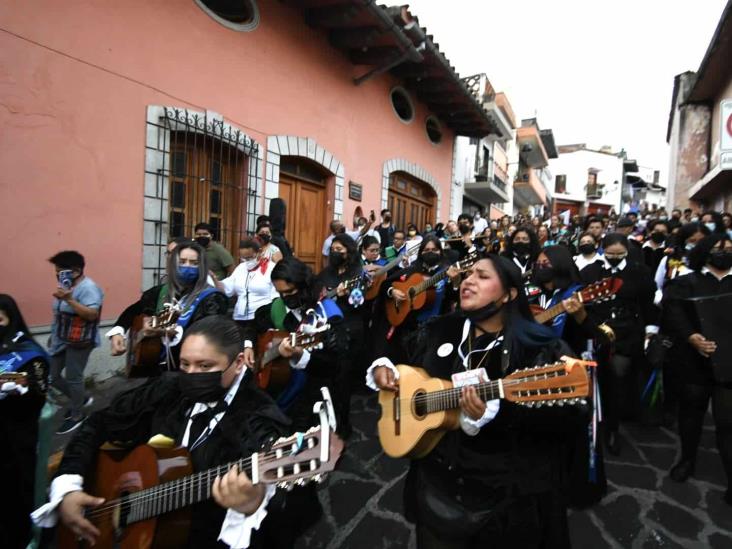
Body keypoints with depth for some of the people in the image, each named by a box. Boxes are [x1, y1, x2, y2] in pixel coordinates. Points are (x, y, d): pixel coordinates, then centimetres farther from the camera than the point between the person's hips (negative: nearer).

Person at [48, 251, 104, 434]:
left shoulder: (88, 288, -19)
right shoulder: (66, 285, 10)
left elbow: (92, 314, -29)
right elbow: (59, 314, 21)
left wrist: (69, 299, -34)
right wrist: (53, 335, 23)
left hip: (79, 342, -10)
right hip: (61, 340, 10)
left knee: (73, 378, 0)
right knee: (50, 375, 14)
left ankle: (77, 416, 18)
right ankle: (80, 399, 32)